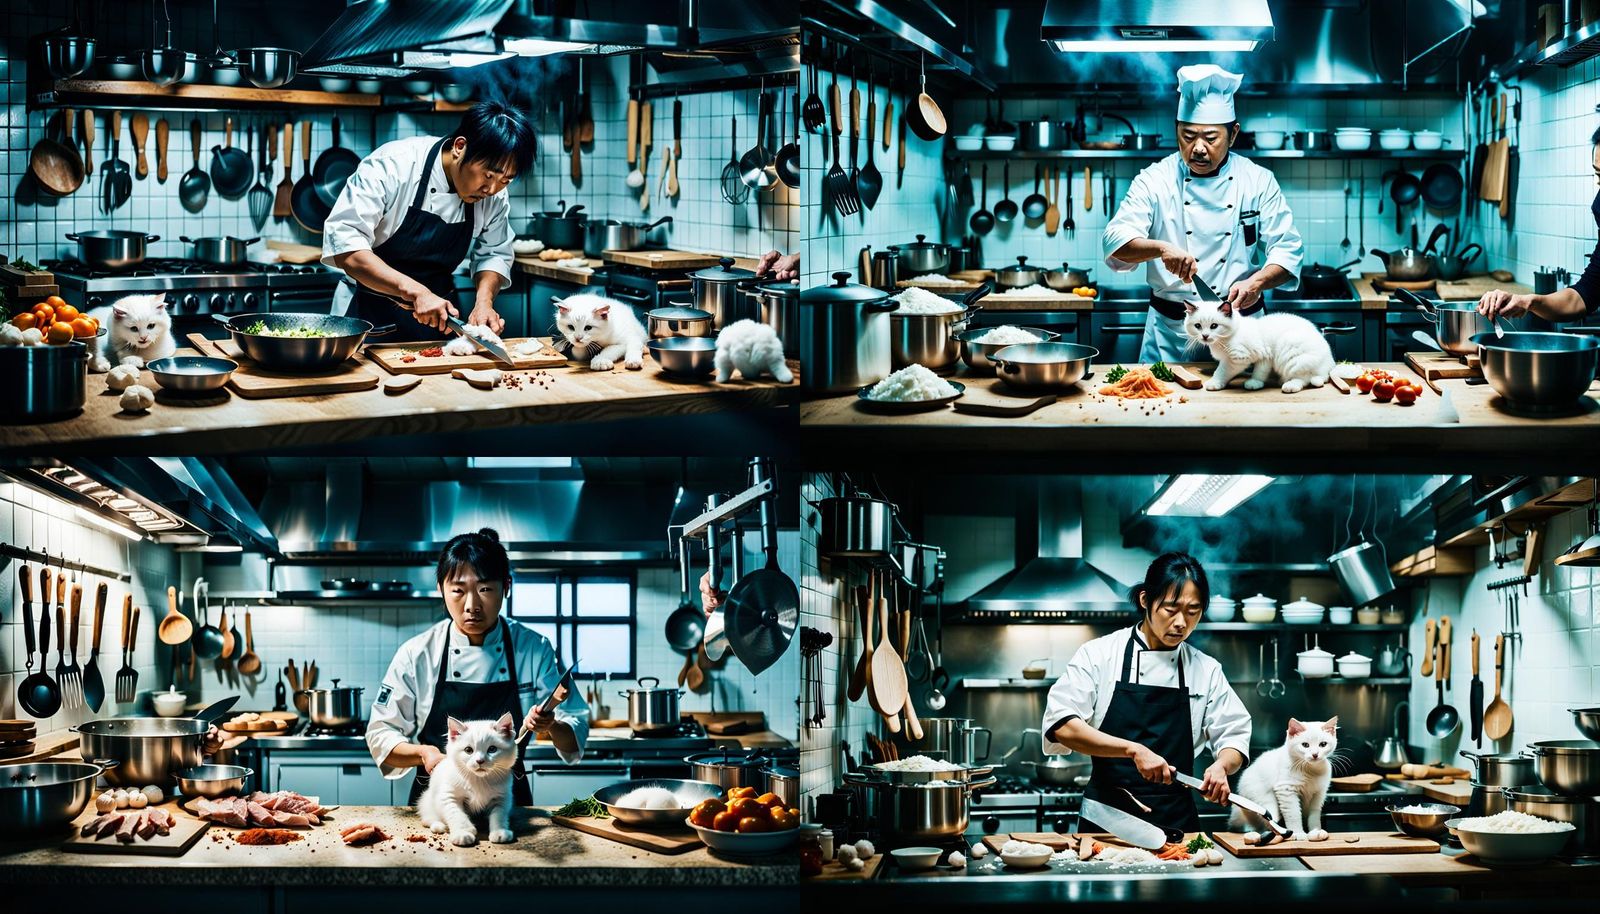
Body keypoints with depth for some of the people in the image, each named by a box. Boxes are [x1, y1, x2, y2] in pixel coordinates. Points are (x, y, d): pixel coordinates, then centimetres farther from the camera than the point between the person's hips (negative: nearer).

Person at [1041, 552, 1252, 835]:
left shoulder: (1206, 670, 7)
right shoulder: (1100, 655, -2)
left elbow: (1233, 738, 10)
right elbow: (1061, 725, -12)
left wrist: (1221, 766, -14)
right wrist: (1134, 750, -22)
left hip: (1176, 819, 3)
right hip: (1107, 817, -3)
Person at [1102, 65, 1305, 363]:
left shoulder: (1258, 181, 1)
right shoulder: (1155, 180, -1)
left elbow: (1287, 249, -2)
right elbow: (1116, 241, -12)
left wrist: (1256, 282, -22)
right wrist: (1161, 248, -32)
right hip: (1171, 332, 0)